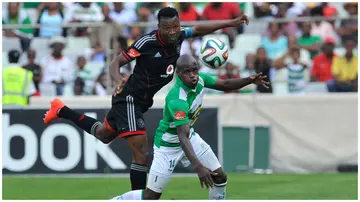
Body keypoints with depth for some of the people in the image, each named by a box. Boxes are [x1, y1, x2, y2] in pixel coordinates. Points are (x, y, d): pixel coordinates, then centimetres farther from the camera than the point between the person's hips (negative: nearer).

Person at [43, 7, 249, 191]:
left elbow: (199, 29, 12)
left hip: (141, 101, 9)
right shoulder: (147, 42, -26)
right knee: (141, 153, -15)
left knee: (104, 135, 30)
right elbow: (117, 62, -22)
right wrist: (118, 81, -42)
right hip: (130, 99, -9)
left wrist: (231, 23, 6)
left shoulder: (179, 36, -7)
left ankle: (62, 111, 46)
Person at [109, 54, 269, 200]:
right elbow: (182, 137, -42)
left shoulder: (200, 79, -13)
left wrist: (250, 80, -14)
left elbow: (225, 85, 4)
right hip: (168, 144, -8)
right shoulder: (177, 100, -36)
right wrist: (197, 166, -53)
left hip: (190, 136, 8)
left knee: (220, 178, 3)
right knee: (151, 197, -5)